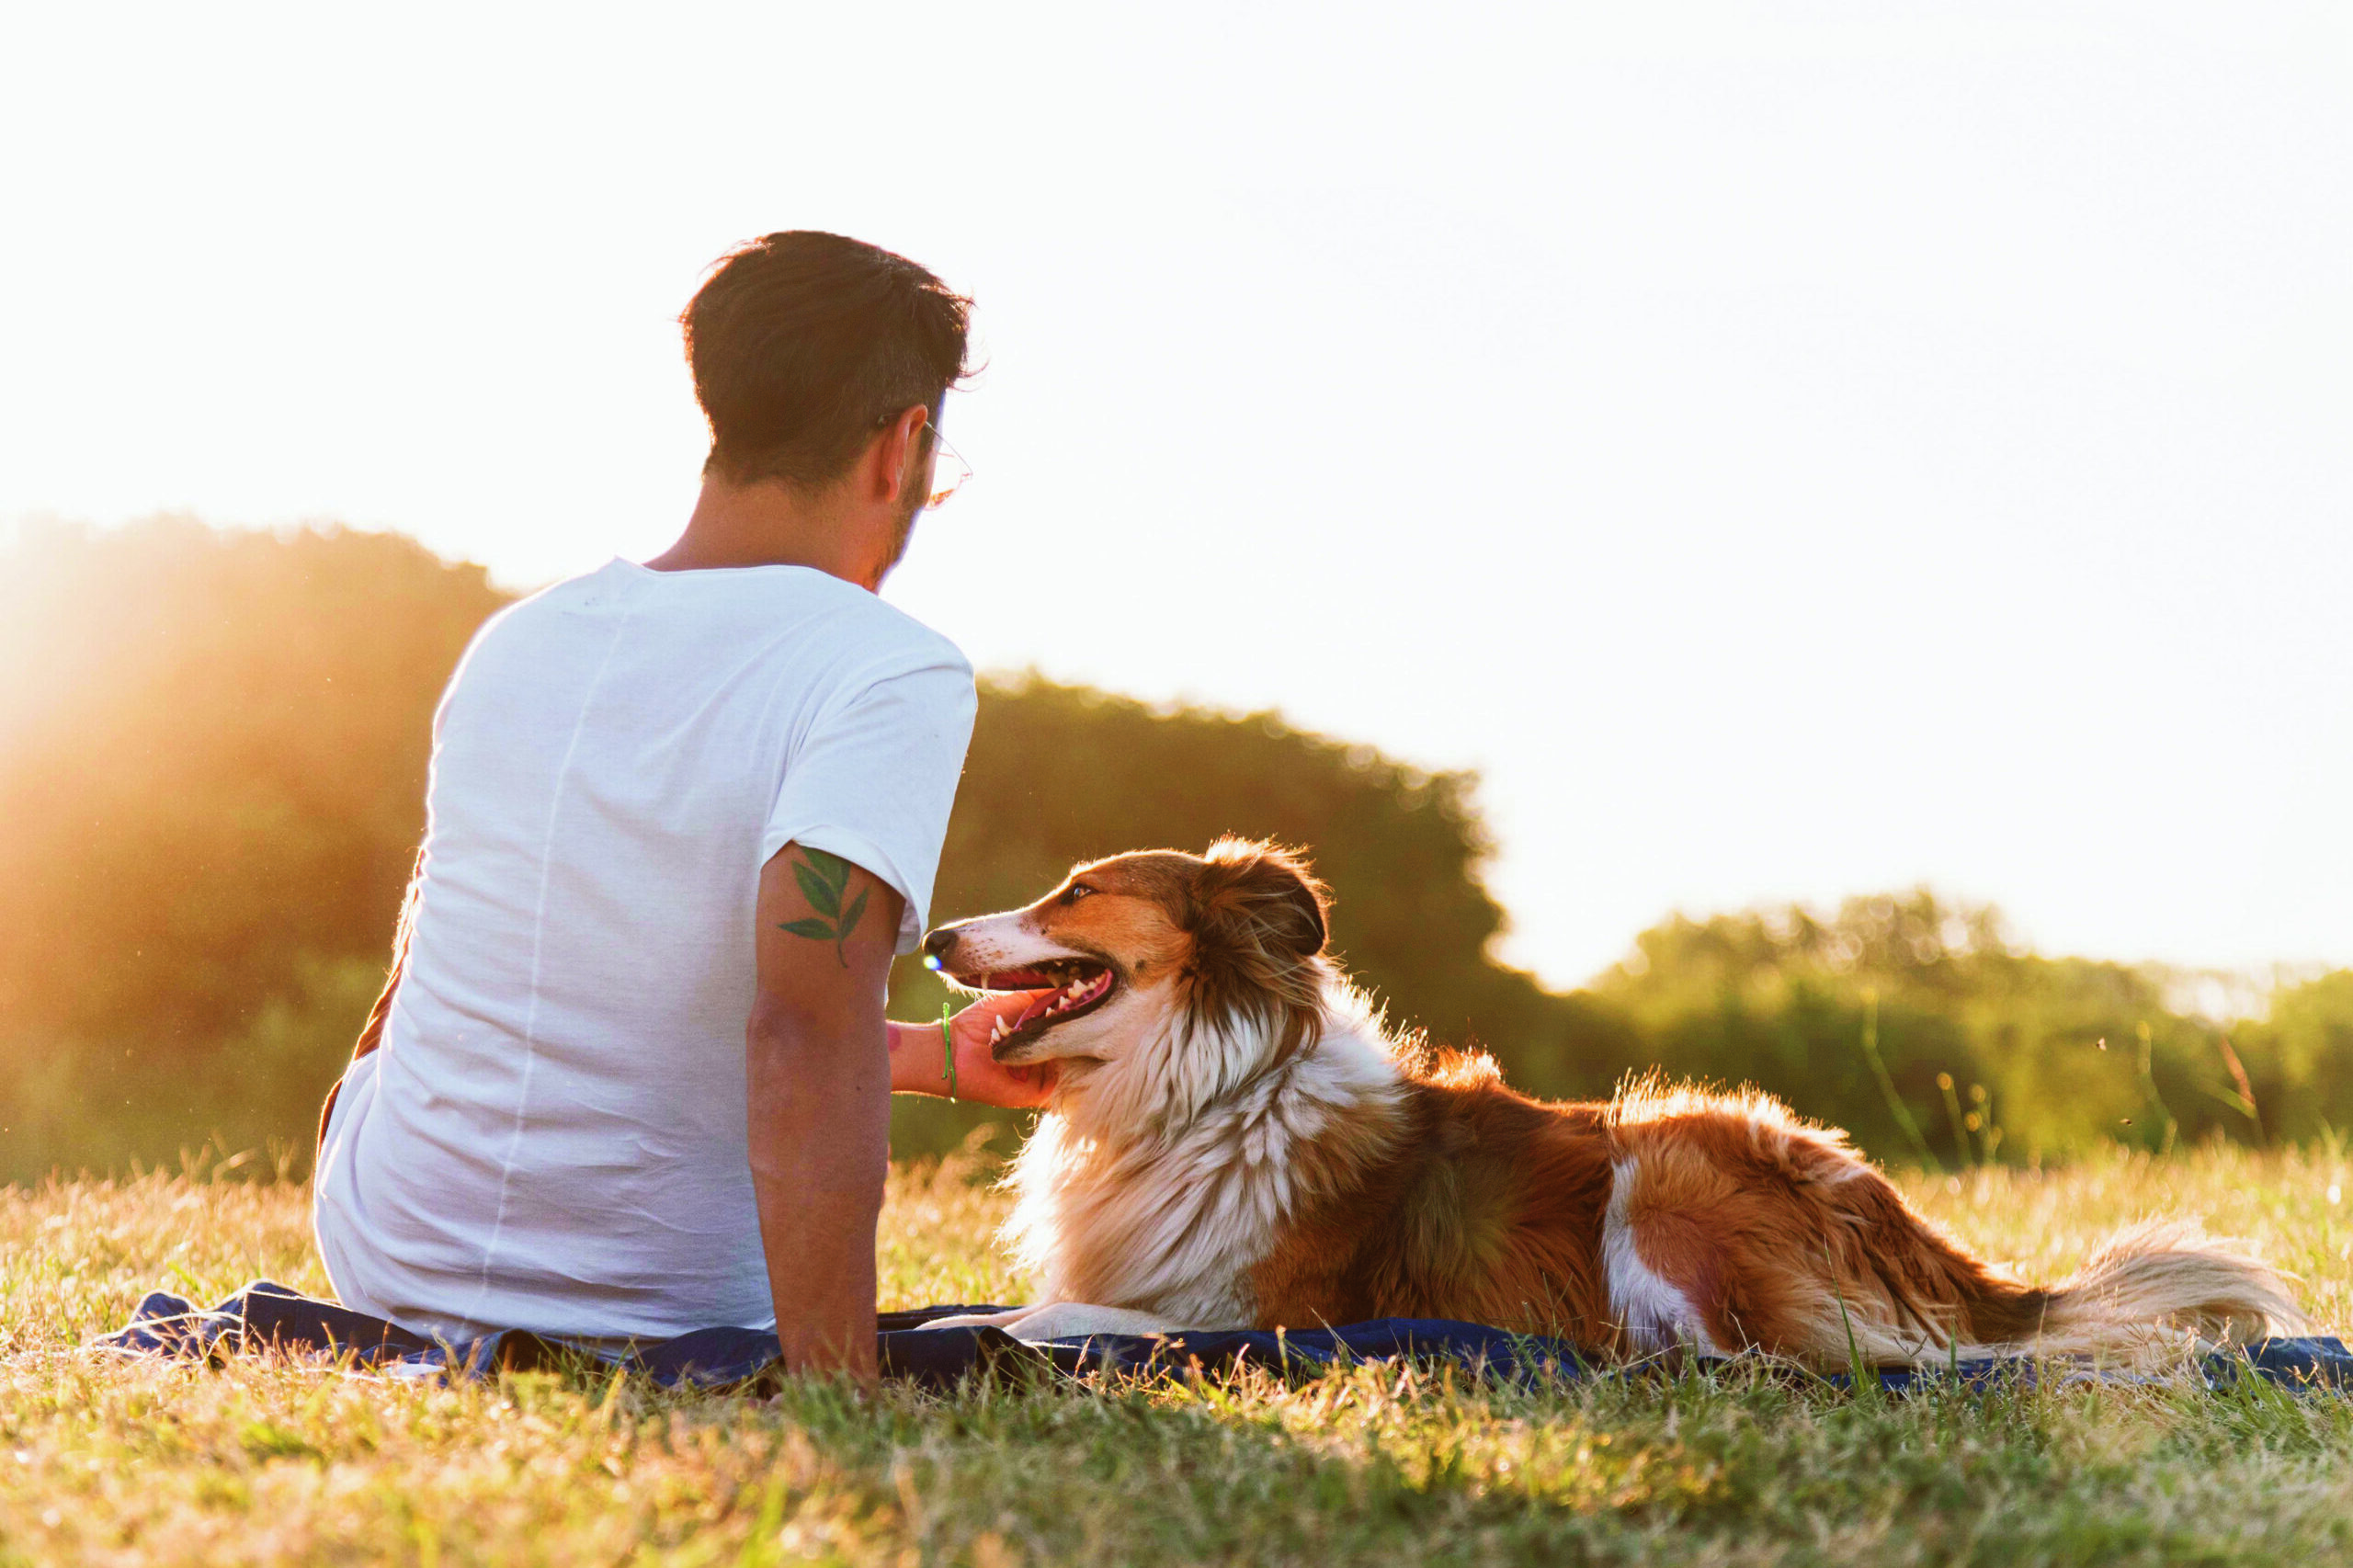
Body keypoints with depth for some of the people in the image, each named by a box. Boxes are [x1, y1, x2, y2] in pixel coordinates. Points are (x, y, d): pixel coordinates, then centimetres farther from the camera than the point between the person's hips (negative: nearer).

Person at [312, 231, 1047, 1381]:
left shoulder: (514, 641, 2)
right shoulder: (892, 673, -18)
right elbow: (806, 1019, -33)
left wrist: (935, 1057, 21)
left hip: (381, 1270, 1)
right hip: (654, 1318, -1)